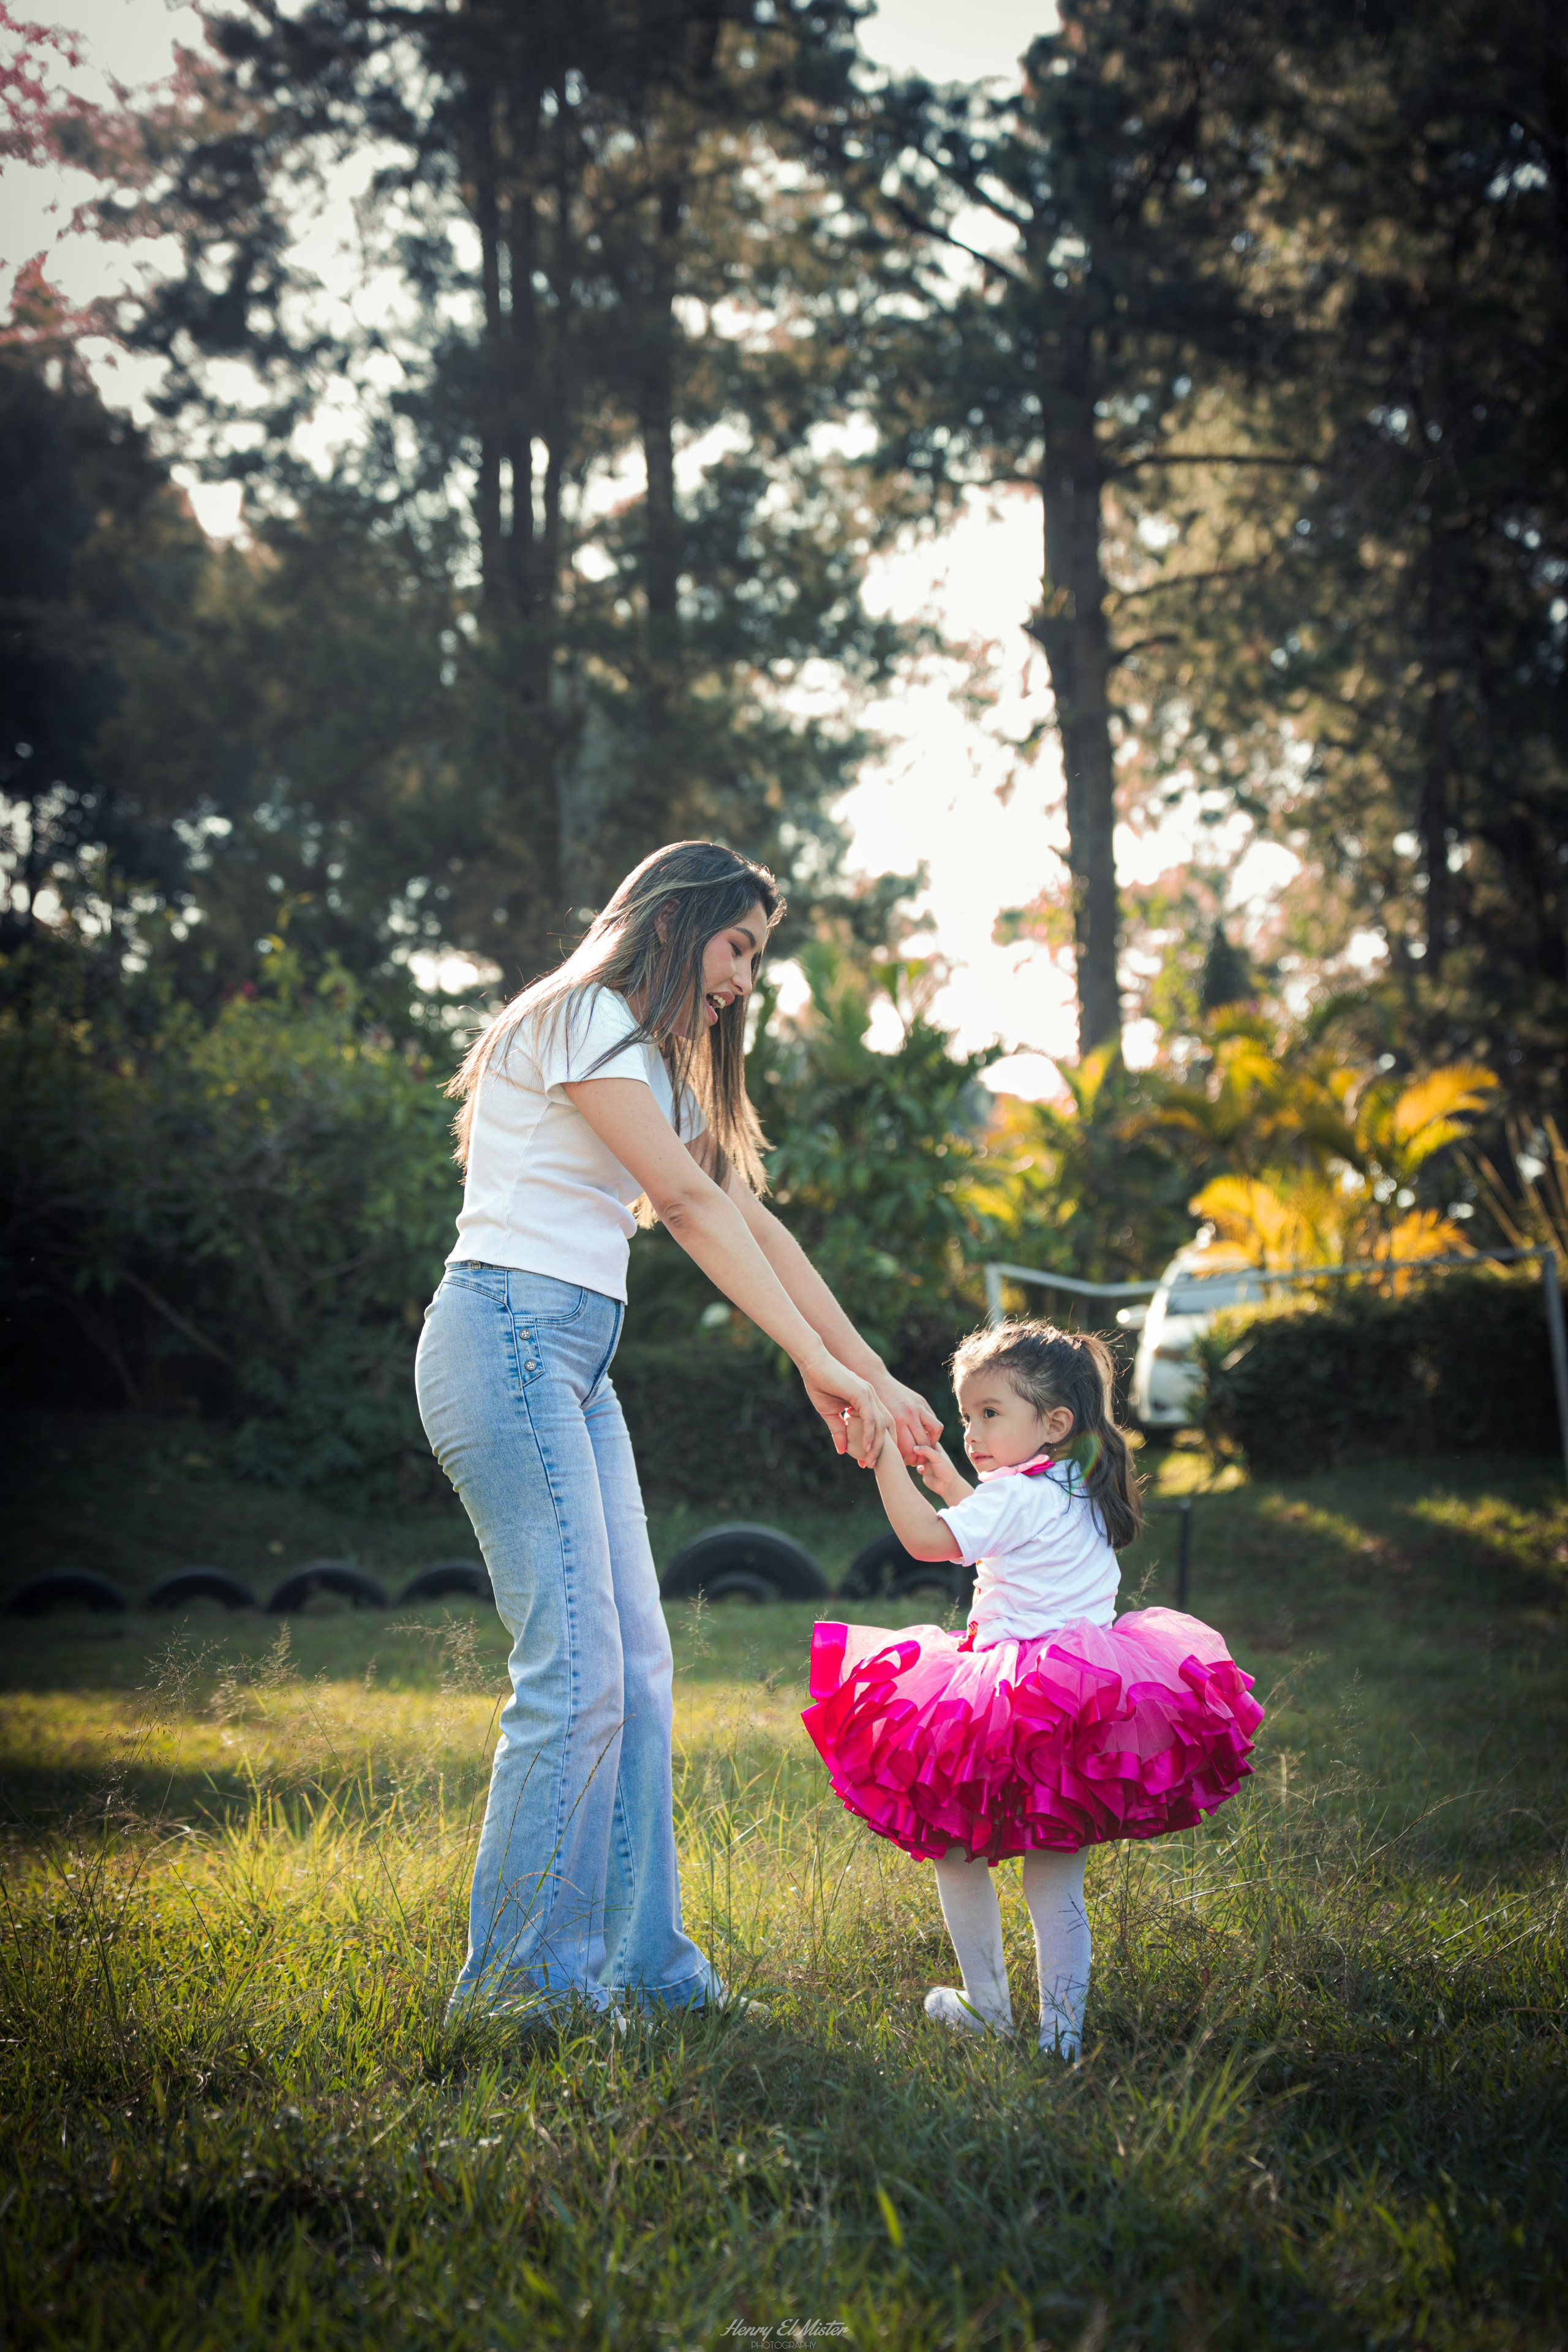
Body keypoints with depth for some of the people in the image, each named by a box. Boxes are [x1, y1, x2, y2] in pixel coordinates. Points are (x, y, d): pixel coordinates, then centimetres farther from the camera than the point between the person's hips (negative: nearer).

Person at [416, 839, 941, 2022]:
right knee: (575, 1671, -12)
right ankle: (516, 1983, -3)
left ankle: (636, 1961, 13)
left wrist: (874, 1374, 14)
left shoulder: (659, 1065, 23)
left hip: (574, 1364, 10)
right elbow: (691, 1203, -16)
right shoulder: (582, 1019, -7)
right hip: (506, 1335, -10)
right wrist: (819, 1363, -19)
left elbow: (752, 1221, 20)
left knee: (636, 1668, 7)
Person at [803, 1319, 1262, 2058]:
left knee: (957, 1850, 10)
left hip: (1020, 1715, -8)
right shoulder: (1080, 1496, 15)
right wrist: (949, 1483, 33)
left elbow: (926, 1539, -20)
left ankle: (988, 2008, 18)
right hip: (1091, 1696, 8)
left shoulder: (1018, 1497, -12)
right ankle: (1063, 2027, 13)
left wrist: (887, 1459, -15)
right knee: (1056, 1878, 12)